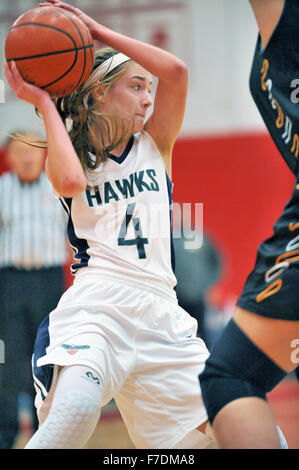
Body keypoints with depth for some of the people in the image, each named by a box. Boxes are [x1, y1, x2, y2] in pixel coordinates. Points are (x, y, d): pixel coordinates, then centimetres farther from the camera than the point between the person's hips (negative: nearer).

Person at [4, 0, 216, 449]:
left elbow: (176, 71, 2)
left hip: (160, 311, 4)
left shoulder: (155, 147, 17)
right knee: (76, 411, -33)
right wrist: (45, 103, -3)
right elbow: (70, 181, -15)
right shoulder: (70, 156, 11)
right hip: (96, 302, -4)